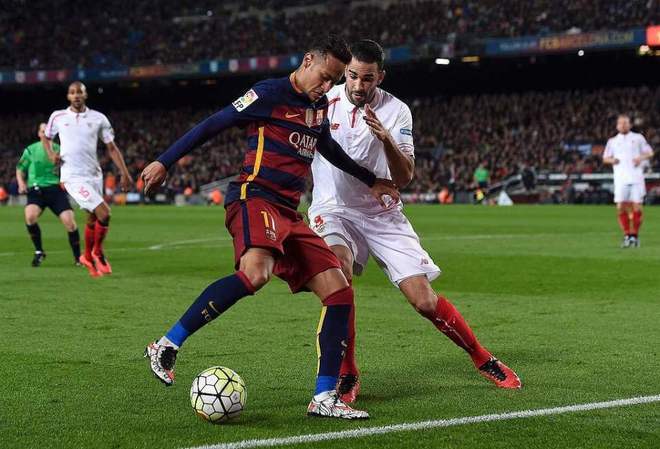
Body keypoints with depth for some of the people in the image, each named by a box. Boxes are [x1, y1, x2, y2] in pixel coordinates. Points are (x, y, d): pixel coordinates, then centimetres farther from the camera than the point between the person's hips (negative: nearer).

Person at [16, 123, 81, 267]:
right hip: (36, 190, -1)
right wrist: (21, 183, -2)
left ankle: (78, 257, 4)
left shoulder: (59, 149, 10)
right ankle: (39, 252, -5)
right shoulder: (30, 150, 8)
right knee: (30, 216, -28)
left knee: (69, 221, -15)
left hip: (55, 189, 1)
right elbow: (20, 169, 16)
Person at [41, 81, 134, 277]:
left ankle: (88, 257, 37)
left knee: (93, 219, 13)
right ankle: (98, 253, 5)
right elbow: (45, 137, 21)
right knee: (104, 213, -18)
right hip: (73, 177, -4)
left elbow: (111, 148, 8)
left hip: (94, 175, 4)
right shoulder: (58, 117, 2)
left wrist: (124, 173, 1)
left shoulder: (98, 118, 4)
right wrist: (51, 154, 2)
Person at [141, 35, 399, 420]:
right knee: (256, 272, -38)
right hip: (254, 197, -9)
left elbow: (329, 149, 39)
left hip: (288, 215, 9)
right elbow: (213, 125, -4)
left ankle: (324, 398, 2)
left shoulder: (318, 108, 21)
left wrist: (371, 181, 47)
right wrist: (165, 162, -6)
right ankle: (166, 347, -29)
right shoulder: (271, 94, -4)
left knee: (340, 293, -2)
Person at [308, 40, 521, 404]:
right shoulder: (322, 102, -6)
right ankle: (347, 374, -16)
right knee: (339, 272, -32)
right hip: (333, 210, 0)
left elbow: (404, 178, -13)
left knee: (424, 300, -8)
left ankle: (482, 359, 16)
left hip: (383, 213, 1)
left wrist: (386, 139, -30)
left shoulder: (396, 111, -7)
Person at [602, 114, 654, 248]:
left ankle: (634, 235, 4)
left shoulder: (638, 138, 12)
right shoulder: (612, 141, 16)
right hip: (621, 178, 1)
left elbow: (650, 152, 11)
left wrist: (641, 158, -9)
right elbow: (605, 158, 16)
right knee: (621, 207, -8)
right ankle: (627, 235, 1)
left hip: (636, 178, -1)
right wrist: (612, 160, -6)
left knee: (636, 206, -6)